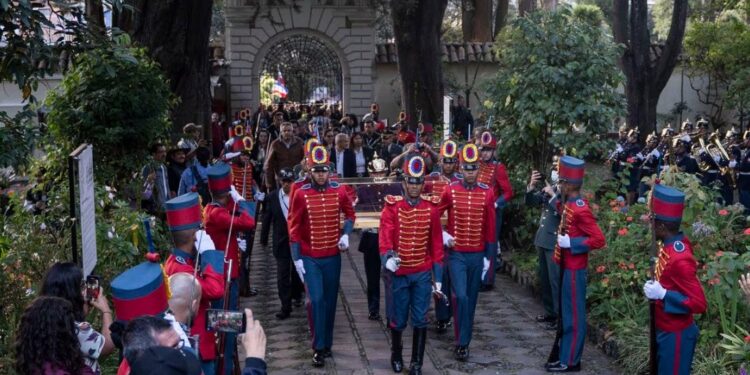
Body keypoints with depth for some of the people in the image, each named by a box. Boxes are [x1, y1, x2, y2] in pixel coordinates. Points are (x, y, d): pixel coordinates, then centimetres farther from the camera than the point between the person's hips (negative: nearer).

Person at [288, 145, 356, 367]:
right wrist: (297, 258, -9)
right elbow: (294, 228, -6)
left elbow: (350, 214, 14)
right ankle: (319, 348, 1)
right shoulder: (301, 194, -9)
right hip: (309, 257, -3)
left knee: (330, 300, 11)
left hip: (333, 256, 3)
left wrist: (346, 234, -4)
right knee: (316, 300, -9)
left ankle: (327, 343, 26)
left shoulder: (339, 192, -3)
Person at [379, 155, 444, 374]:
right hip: (399, 273, -1)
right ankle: (396, 355, 33)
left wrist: (437, 277, 2)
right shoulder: (392, 206, -6)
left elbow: (436, 244, 3)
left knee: (420, 321, 2)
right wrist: (387, 257, -38)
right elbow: (385, 234, -17)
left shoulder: (432, 208, 0)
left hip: (423, 274, 1)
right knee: (398, 320, 10)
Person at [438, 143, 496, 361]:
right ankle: (462, 342, -1)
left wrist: (489, 256, 3)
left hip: (478, 255, 2)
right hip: (456, 254, -2)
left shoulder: (487, 193, -1)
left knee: (471, 300, 10)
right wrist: (443, 235, -7)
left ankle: (464, 341, 23)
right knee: (461, 297, -13)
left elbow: (490, 227, 3)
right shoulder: (450, 191, -5)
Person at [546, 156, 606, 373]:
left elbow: (599, 240, -23)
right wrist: (557, 201, 8)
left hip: (574, 269, -10)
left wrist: (571, 243, -22)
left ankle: (570, 361, 10)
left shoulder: (580, 209, -22)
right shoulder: (569, 204, 5)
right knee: (566, 312, 18)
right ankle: (566, 353, 30)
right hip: (567, 266, 10)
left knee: (573, 315, 0)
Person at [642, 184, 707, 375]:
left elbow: (699, 304, -27)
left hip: (675, 335, -9)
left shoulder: (680, 259, -29)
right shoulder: (671, 244, -2)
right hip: (665, 330, 9)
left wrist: (663, 294, -28)